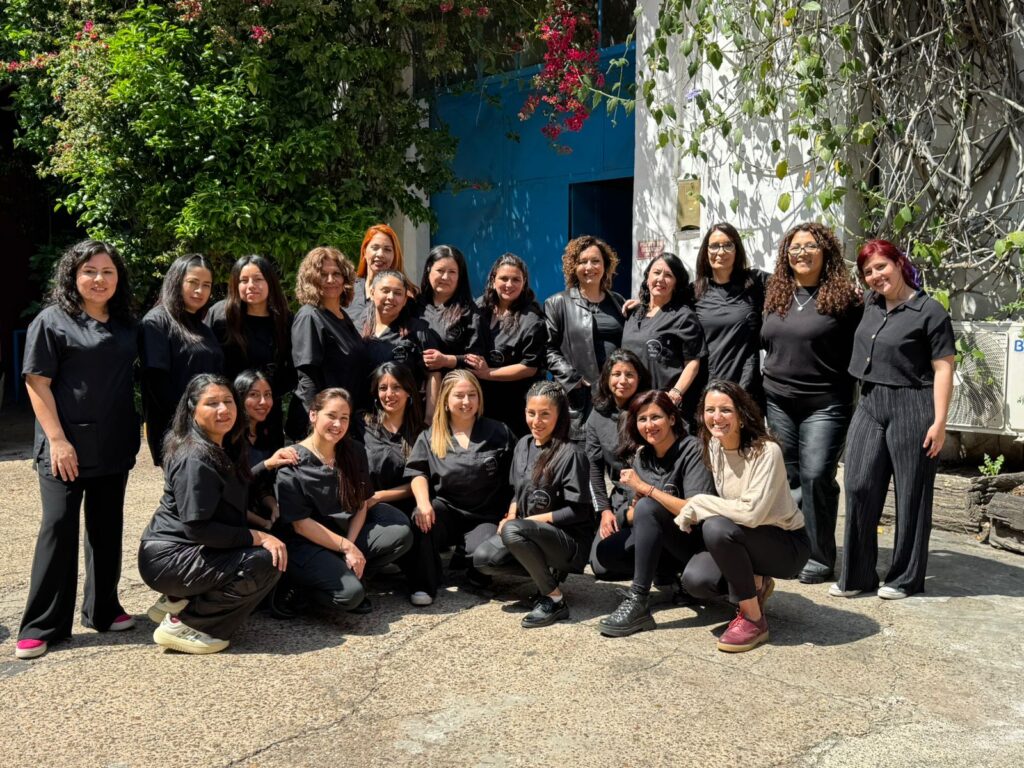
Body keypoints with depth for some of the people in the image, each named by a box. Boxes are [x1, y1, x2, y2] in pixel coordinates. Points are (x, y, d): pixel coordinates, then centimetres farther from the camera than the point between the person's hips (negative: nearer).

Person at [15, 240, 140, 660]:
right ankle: (41, 626, 7)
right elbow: (37, 382, -10)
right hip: (67, 447, -5)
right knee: (59, 528, -3)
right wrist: (57, 439, -16)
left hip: (114, 448, 5)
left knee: (107, 528, 13)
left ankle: (103, 609, 26)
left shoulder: (126, 325, 10)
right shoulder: (52, 320, -5)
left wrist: (133, 434, 10)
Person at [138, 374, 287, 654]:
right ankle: (182, 624, -11)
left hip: (186, 549, 10)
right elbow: (197, 527, -24)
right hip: (167, 559, -10)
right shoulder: (196, 459, -21)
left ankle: (176, 601, 10)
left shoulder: (223, 448, 9)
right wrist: (257, 537, -21)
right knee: (267, 564, -21)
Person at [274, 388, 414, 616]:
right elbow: (300, 524, -14)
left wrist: (350, 545, -13)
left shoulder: (354, 453, 3)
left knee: (401, 535, -15)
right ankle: (298, 588, -2)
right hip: (307, 544, -6)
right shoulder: (292, 463, -12)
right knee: (350, 593, -29)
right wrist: (346, 547, -16)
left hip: (347, 535, 6)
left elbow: (361, 505, 3)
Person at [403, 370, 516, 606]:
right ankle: (424, 584, -18)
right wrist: (423, 502, -19)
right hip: (447, 509, 1)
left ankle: (474, 571, 7)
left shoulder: (498, 433, 5)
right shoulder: (430, 436, 9)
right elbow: (417, 472, 1)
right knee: (421, 518, -33)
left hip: (486, 516, -1)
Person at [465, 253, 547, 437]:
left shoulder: (531, 320, -10)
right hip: (480, 399, 5)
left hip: (516, 406, -5)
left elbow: (530, 367, -13)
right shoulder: (481, 307, 6)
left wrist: (488, 373, -13)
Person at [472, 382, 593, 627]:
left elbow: (578, 511, -17)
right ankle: (547, 572, 6)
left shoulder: (570, 454, -16)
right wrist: (510, 515, -3)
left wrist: (532, 520, -18)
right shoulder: (523, 445, 6)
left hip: (569, 540, -7)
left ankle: (554, 599, -17)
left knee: (513, 532, -33)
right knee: (483, 559, -13)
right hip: (535, 533, 7)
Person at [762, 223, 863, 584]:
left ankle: (819, 557, 3)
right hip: (778, 402, 5)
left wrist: (852, 401, -6)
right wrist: (764, 389, 18)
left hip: (824, 405, -5)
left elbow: (858, 352, -3)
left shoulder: (843, 298, -4)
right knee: (788, 477, 9)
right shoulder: (776, 296, 11)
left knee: (816, 476, -8)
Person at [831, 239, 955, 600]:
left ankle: (905, 578, 16)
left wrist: (939, 422, -15)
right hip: (870, 406, 6)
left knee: (911, 494, 4)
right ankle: (856, 575, 11)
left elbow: (943, 369, -10)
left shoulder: (929, 311, -7)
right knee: (859, 488, 2)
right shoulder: (870, 303, 11)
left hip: (912, 409, -6)